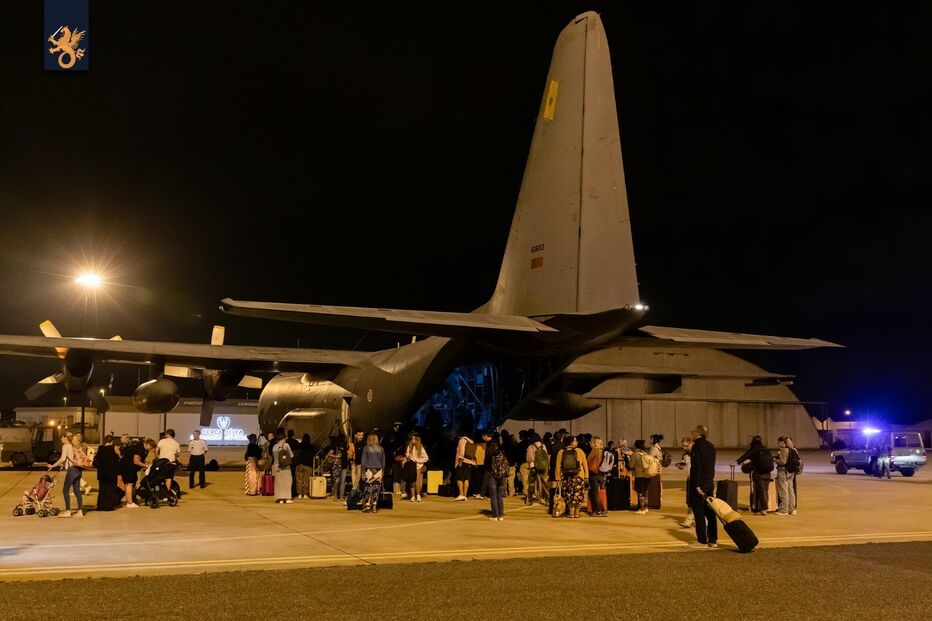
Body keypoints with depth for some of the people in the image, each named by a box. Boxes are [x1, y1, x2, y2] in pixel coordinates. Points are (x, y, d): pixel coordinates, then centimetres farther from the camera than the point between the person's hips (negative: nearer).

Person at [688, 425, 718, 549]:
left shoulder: (697, 447, -13)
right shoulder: (711, 446, 12)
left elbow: (696, 466, -19)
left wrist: (697, 484, -20)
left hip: (699, 483, -8)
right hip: (710, 482, 8)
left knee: (699, 512, -2)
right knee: (710, 512, 11)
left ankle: (702, 541, -1)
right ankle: (713, 540, 14)